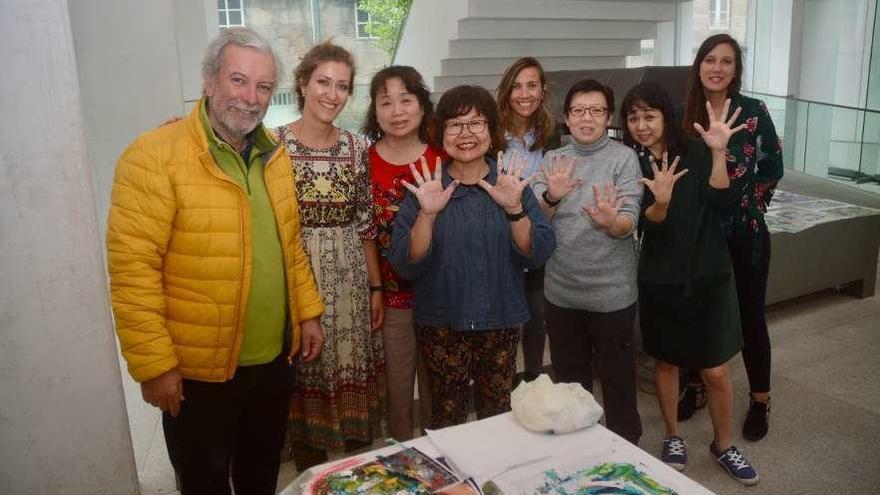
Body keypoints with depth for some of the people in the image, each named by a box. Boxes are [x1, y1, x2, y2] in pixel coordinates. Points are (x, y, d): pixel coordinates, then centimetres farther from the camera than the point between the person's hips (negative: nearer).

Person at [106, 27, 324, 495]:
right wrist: (153, 363, -19)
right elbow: (132, 268, -19)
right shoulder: (155, 156, -17)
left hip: (274, 357, 6)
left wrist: (307, 311, 9)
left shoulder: (273, 154, 5)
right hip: (197, 369, -5)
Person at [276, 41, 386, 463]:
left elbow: (365, 224, 7)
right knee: (305, 380, 8)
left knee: (351, 375, 11)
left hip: (350, 280, 3)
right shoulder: (273, 144, -5)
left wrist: (376, 287, 7)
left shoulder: (356, 147, 4)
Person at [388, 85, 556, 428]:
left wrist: (514, 209, -24)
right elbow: (405, 265, -12)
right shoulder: (425, 188, -5)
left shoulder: (512, 185, -1)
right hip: (442, 323, -1)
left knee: (498, 411, 14)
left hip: (501, 320, 2)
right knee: (447, 414, 9)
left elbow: (537, 254, -9)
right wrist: (427, 214, -26)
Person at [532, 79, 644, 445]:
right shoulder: (553, 160, 3)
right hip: (560, 291, 4)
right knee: (568, 378, 19)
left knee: (616, 376, 11)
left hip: (611, 292, -3)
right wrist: (551, 198, -29)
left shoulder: (624, 158, -7)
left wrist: (611, 220, -40)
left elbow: (629, 223, -16)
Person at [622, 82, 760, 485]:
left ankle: (723, 445, 27)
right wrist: (661, 200, -33)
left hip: (708, 275, -1)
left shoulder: (696, 153, -6)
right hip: (659, 279, 1)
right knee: (665, 361, 15)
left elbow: (720, 199, -19)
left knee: (715, 371, 4)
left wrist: (718, 152, -31)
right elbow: (645, 223, -13)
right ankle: (673, 437, 35)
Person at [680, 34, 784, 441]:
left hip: (745, 232, -2)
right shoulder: (684, 113, -1)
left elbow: (773, 167, 1)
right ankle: (696, 386, 32)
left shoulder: (753, 110, -7)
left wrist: (750, 201, 4)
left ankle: (760, 400, 24)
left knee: (750, 315, 8)